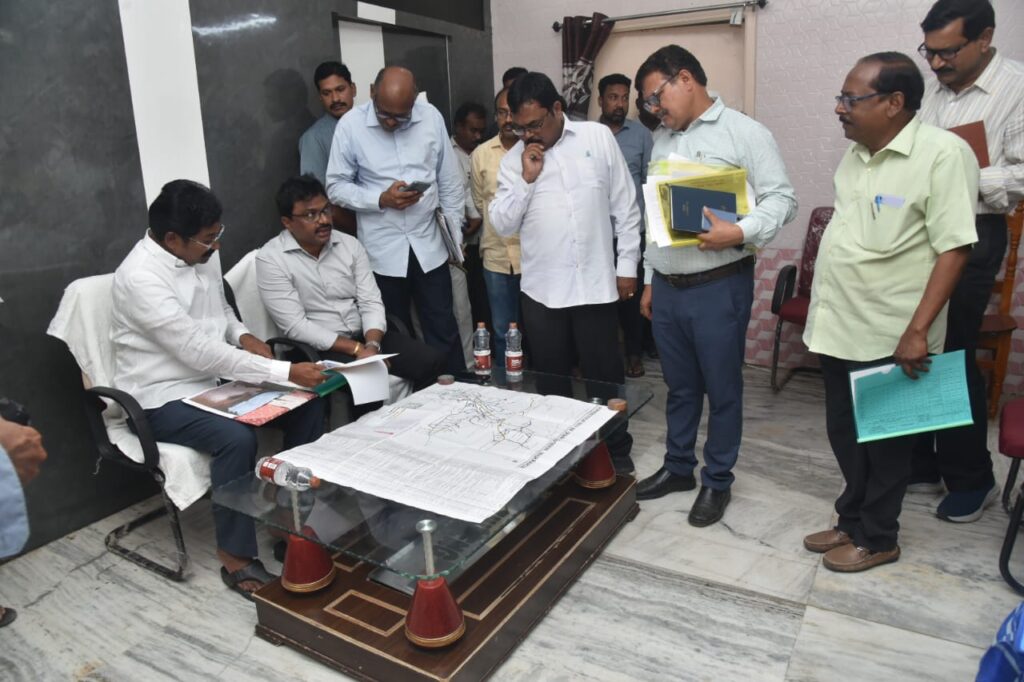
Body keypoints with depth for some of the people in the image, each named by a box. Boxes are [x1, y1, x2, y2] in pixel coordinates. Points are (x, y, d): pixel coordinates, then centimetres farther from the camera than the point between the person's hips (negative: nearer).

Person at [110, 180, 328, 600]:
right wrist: (285, 372, -32)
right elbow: (200, 352, -30)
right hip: (163, 397, -8)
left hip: (216, 378, 8)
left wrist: (242, 335, -6)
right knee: (237, 438, -34)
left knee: (307, 404, -5)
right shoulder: (140, 278, -25)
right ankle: (236, 557, -14)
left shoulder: (202, 253, 0)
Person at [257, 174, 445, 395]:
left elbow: (371, 303, 1)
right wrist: (356, 349, -20)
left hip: (366, 335, 5)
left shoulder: (349, 244, 5)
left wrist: (372, 346, -19)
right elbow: (295, 326, -15)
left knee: (432, 361, -13)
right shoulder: (270, 259, -9)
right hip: (320, 348, -5)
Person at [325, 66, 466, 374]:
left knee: (443, 330, 8)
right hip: (383, 250, -1)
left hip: (429, 246, 1)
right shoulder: (350, 126, -8)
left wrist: (455, 235, 6)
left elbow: (450, 182, 5)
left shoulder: (431, 117, -3)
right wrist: (381, 199, -18)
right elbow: (336, 187, -3)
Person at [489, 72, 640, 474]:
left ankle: (616, 451, 30)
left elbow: (625, 207, 3)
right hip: (542, 289, 2)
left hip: (596, 285, -1)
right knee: (550, 379, 14)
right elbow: (502, 225, 0)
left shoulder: (598, 138, 1)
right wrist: (526, 179, -10)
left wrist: (627, 265, 1)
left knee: (604, 376, 10)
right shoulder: (514, 160, 4)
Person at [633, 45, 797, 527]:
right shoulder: (661, 141, 15)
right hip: (666, 287, 6)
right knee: (679, 386, 17)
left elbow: (781, 198, -9)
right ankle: (678, 467, 32)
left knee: (722, 388, 6)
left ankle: (717, 481, 22)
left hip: (720, 286, -6)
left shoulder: (744, 132, -5)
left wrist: (741, 232, -27)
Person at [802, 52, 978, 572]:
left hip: (888, 337, -7)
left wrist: (917, 331, -22)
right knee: (843, 434, 19)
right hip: (837, 327, 7)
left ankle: (876, 538, 29)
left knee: (883, 442, 10)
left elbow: (953, 248, -18)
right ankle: (851, 520, 37)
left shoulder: (942, 154, -15)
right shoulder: (857, 153, 8)